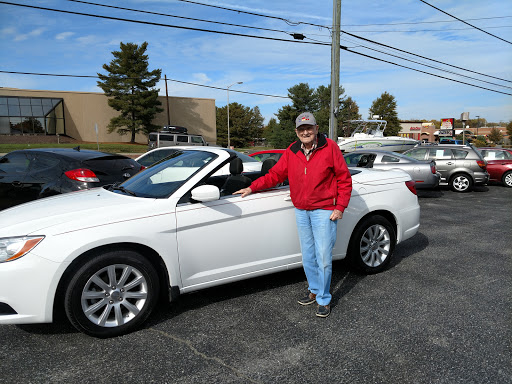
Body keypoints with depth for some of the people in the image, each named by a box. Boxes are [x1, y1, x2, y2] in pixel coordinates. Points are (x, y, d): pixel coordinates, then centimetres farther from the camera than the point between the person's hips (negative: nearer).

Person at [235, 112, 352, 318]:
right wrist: (252, 187, 3)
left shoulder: (330, 147, -6)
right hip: (301, 211, 4)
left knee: (323, 258, -3)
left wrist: (340, 207, -8)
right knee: (308, 257, 12)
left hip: (323, 211, -4)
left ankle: (324, 299, 15)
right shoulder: (292, 151, 5)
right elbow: (275, 174, 10)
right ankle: (314, 291, 32)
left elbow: (344, 179, -4)